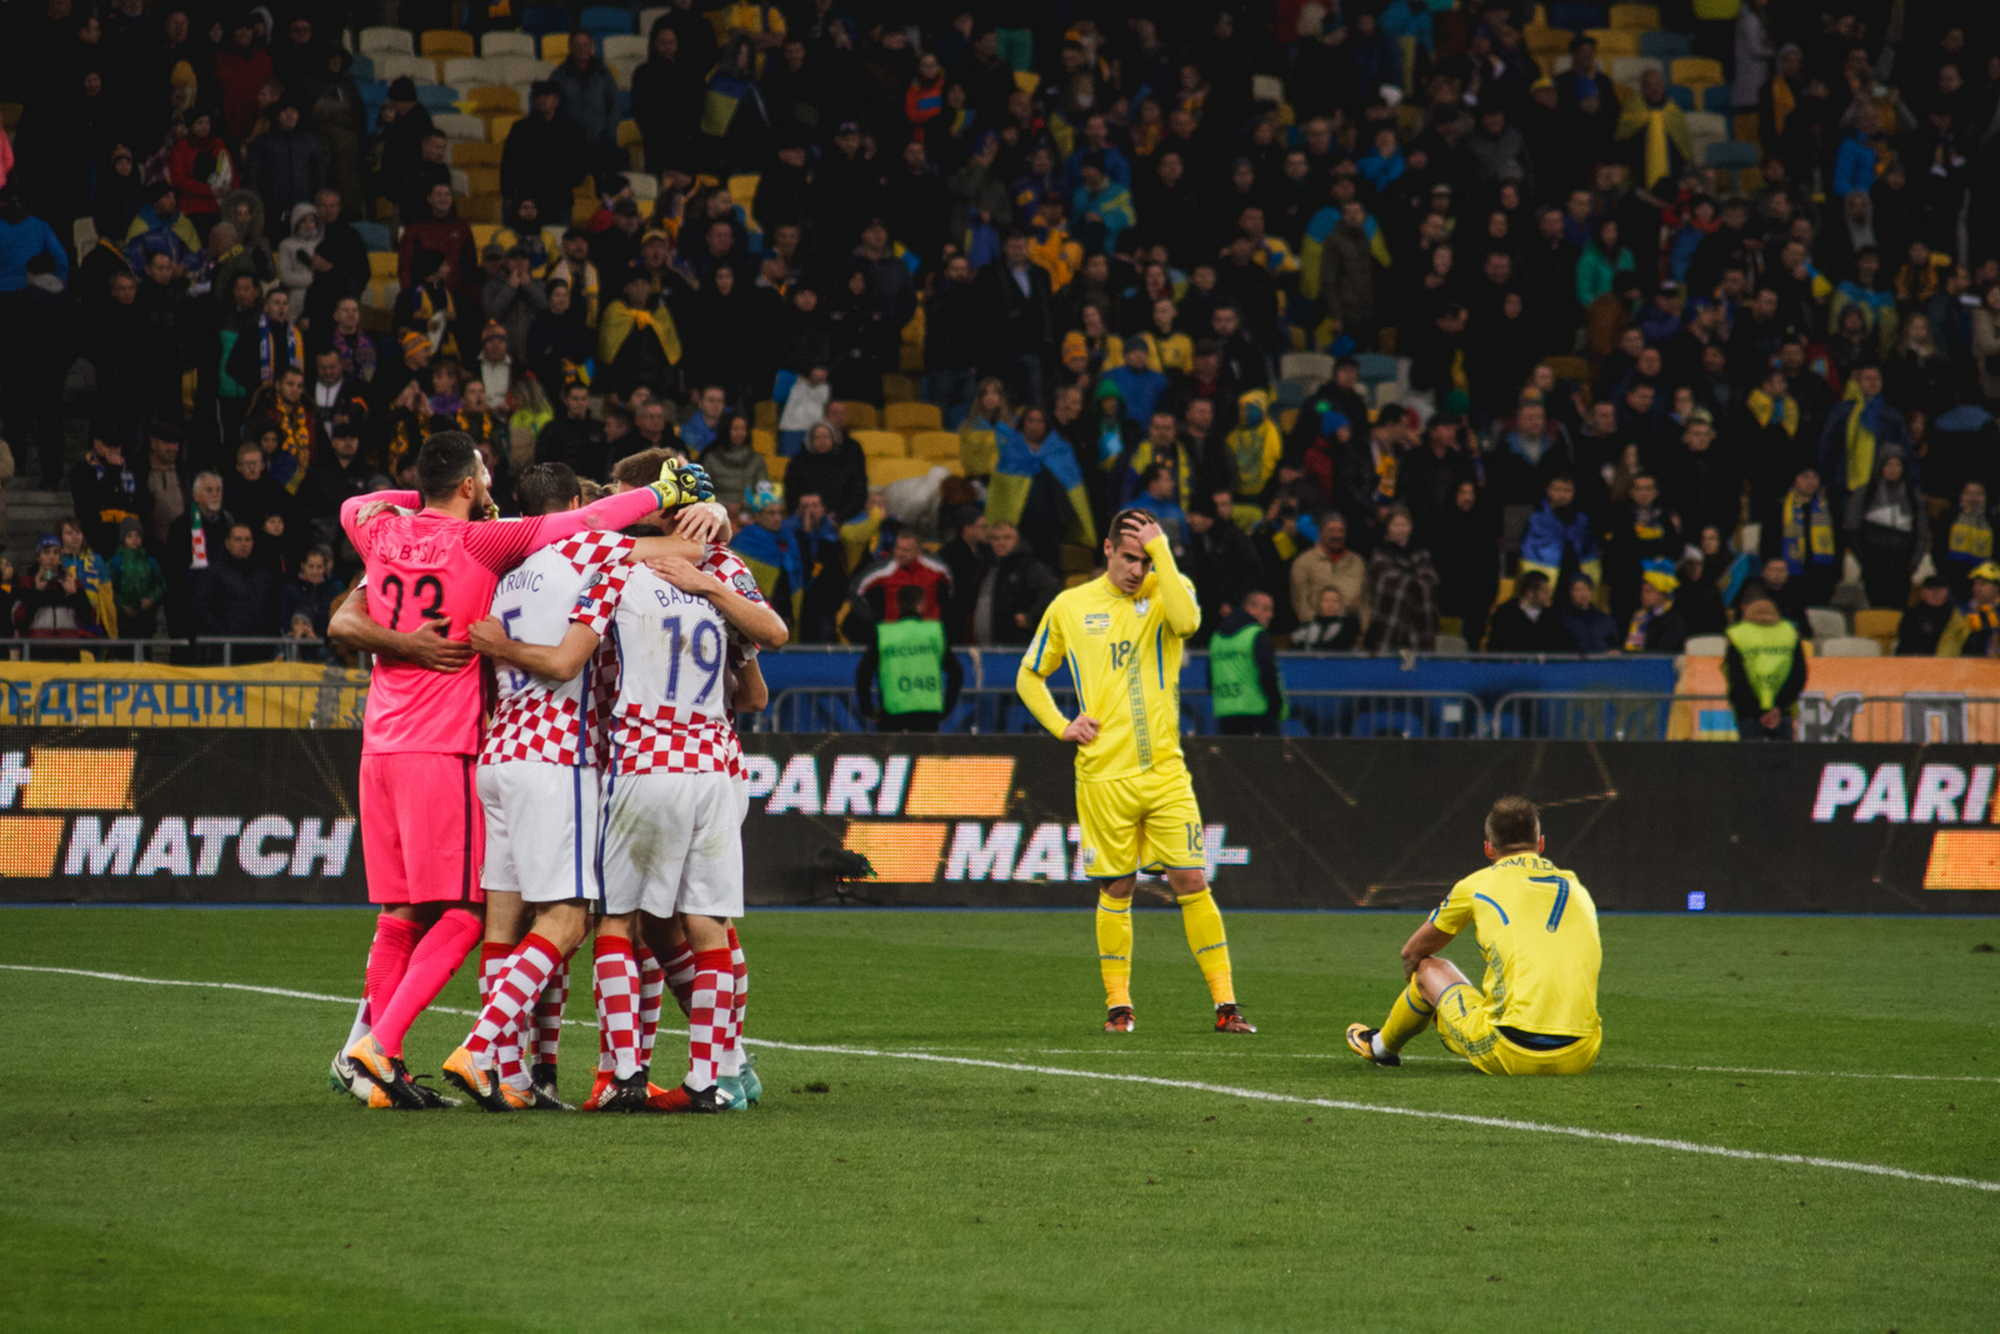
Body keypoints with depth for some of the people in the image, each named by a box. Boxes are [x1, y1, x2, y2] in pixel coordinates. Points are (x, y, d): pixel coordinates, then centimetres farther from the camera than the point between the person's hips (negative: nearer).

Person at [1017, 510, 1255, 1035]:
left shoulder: (1166, 590, 4)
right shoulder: (1069, 607, 6)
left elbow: (1186, 620, -21)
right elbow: (1029, 678, 18)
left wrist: (1160, 550, -17)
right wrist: (1061, 726, 3)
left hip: (1165, 770, 0)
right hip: (1103, 776, 0)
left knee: (1192, 882, -5)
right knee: (1116, 889, 4)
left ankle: (1226, 1005, -3)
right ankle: (1118, 1005, 15)